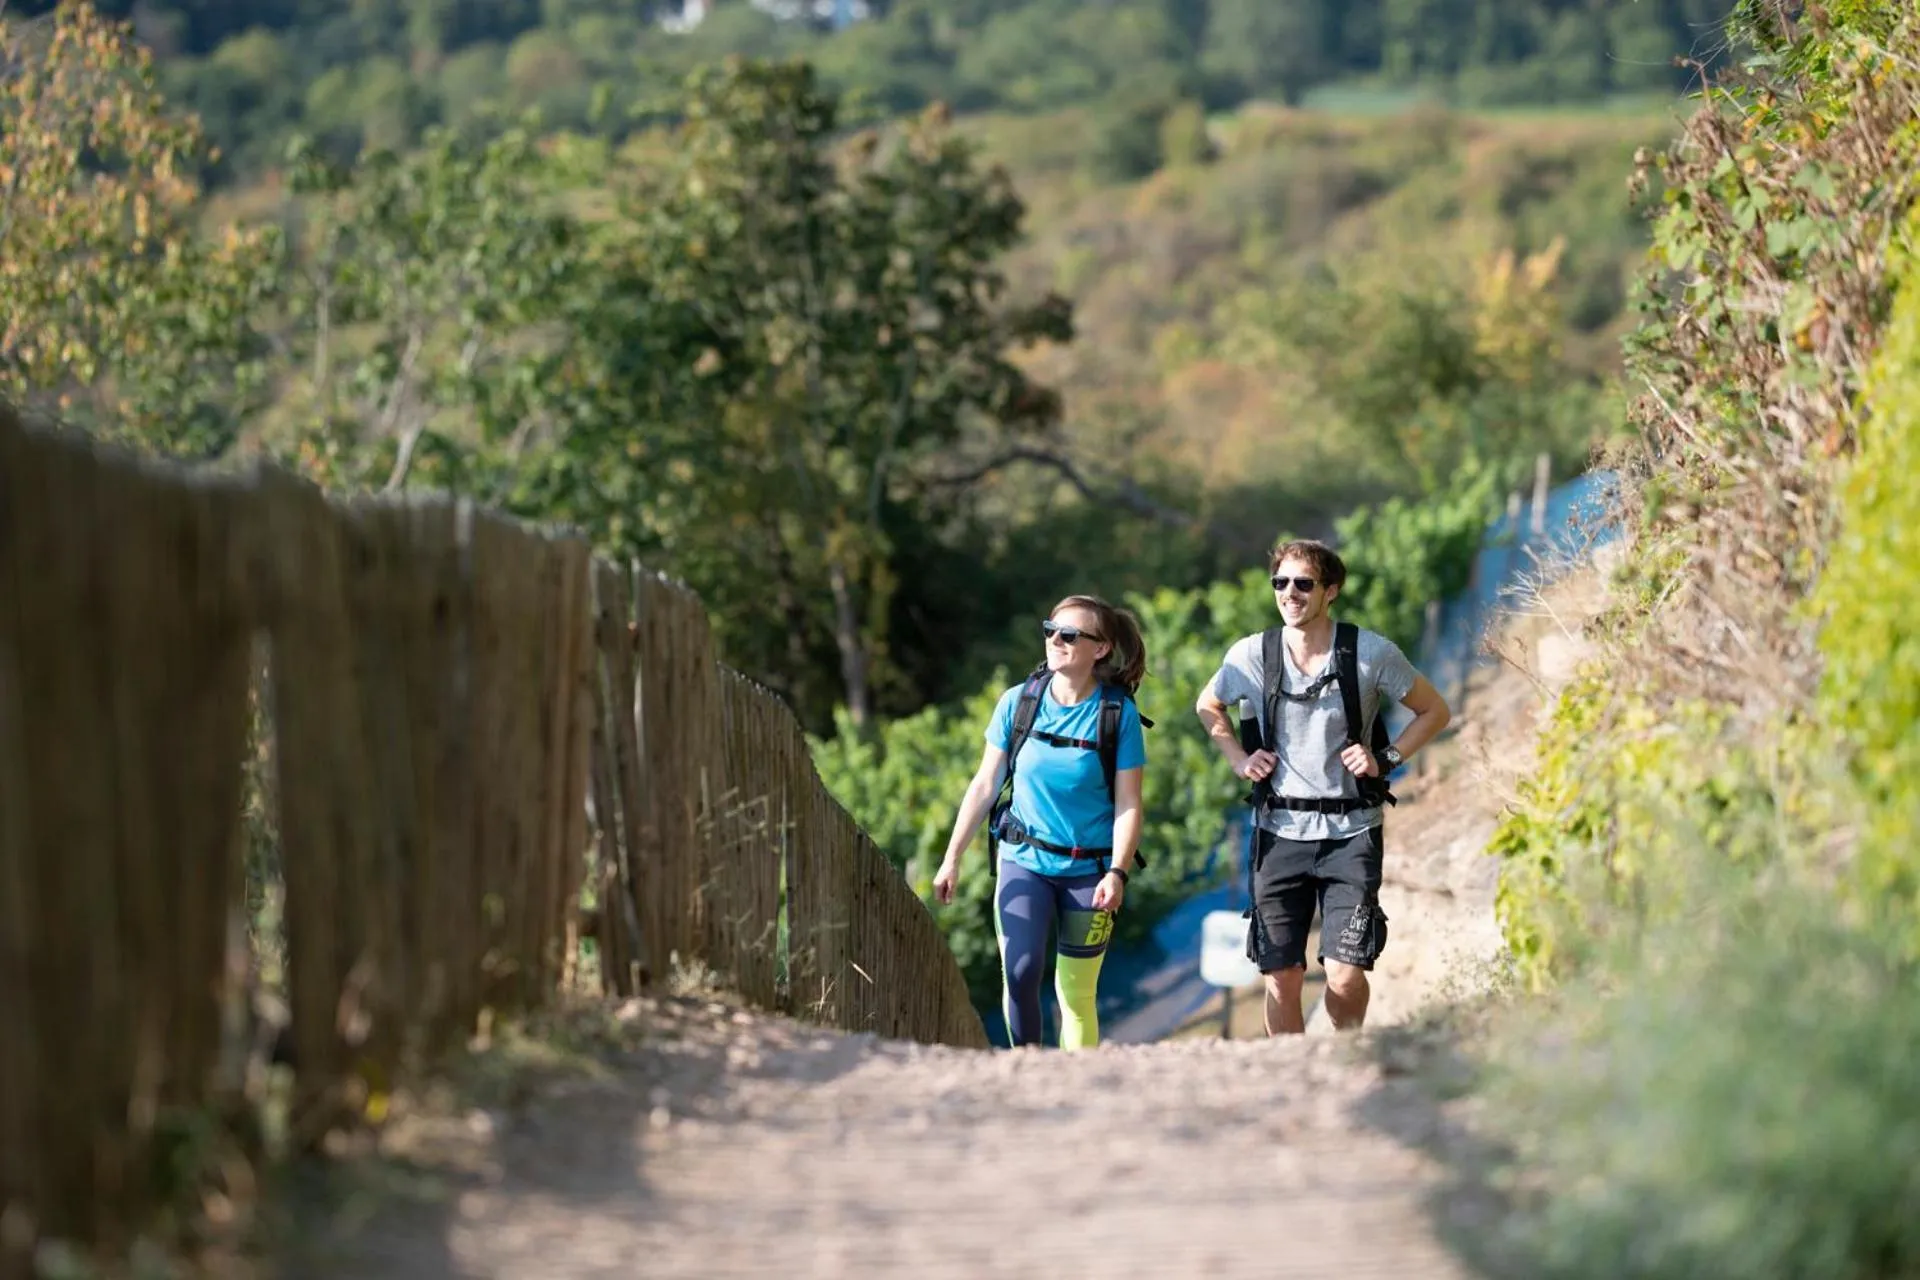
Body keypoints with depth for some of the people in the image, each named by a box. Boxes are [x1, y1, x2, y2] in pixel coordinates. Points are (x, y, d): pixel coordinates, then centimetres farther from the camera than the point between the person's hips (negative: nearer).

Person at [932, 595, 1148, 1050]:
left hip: (1088, 869, -1)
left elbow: (1128, 804, -7)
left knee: (1077, 994, 5)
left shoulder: (1119, 714, -7)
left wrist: (1118, 872, -19)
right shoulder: (1018, 702, -2)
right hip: (1024, 861, 1)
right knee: (1020, 971, -18)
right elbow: (985, 784, 4)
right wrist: (952, 858, 2)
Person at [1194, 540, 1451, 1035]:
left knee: (1345, 975, -11)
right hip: (1279, 831, 2)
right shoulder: (1251, 655, -1)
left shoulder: (1372, 654, -6)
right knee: (1280, 980, 0)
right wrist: (1239, 759, 6)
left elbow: (1435, 711, 8)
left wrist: (1387, 757, -5)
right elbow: (1208, 707, 20)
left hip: (1351, 832, -2)